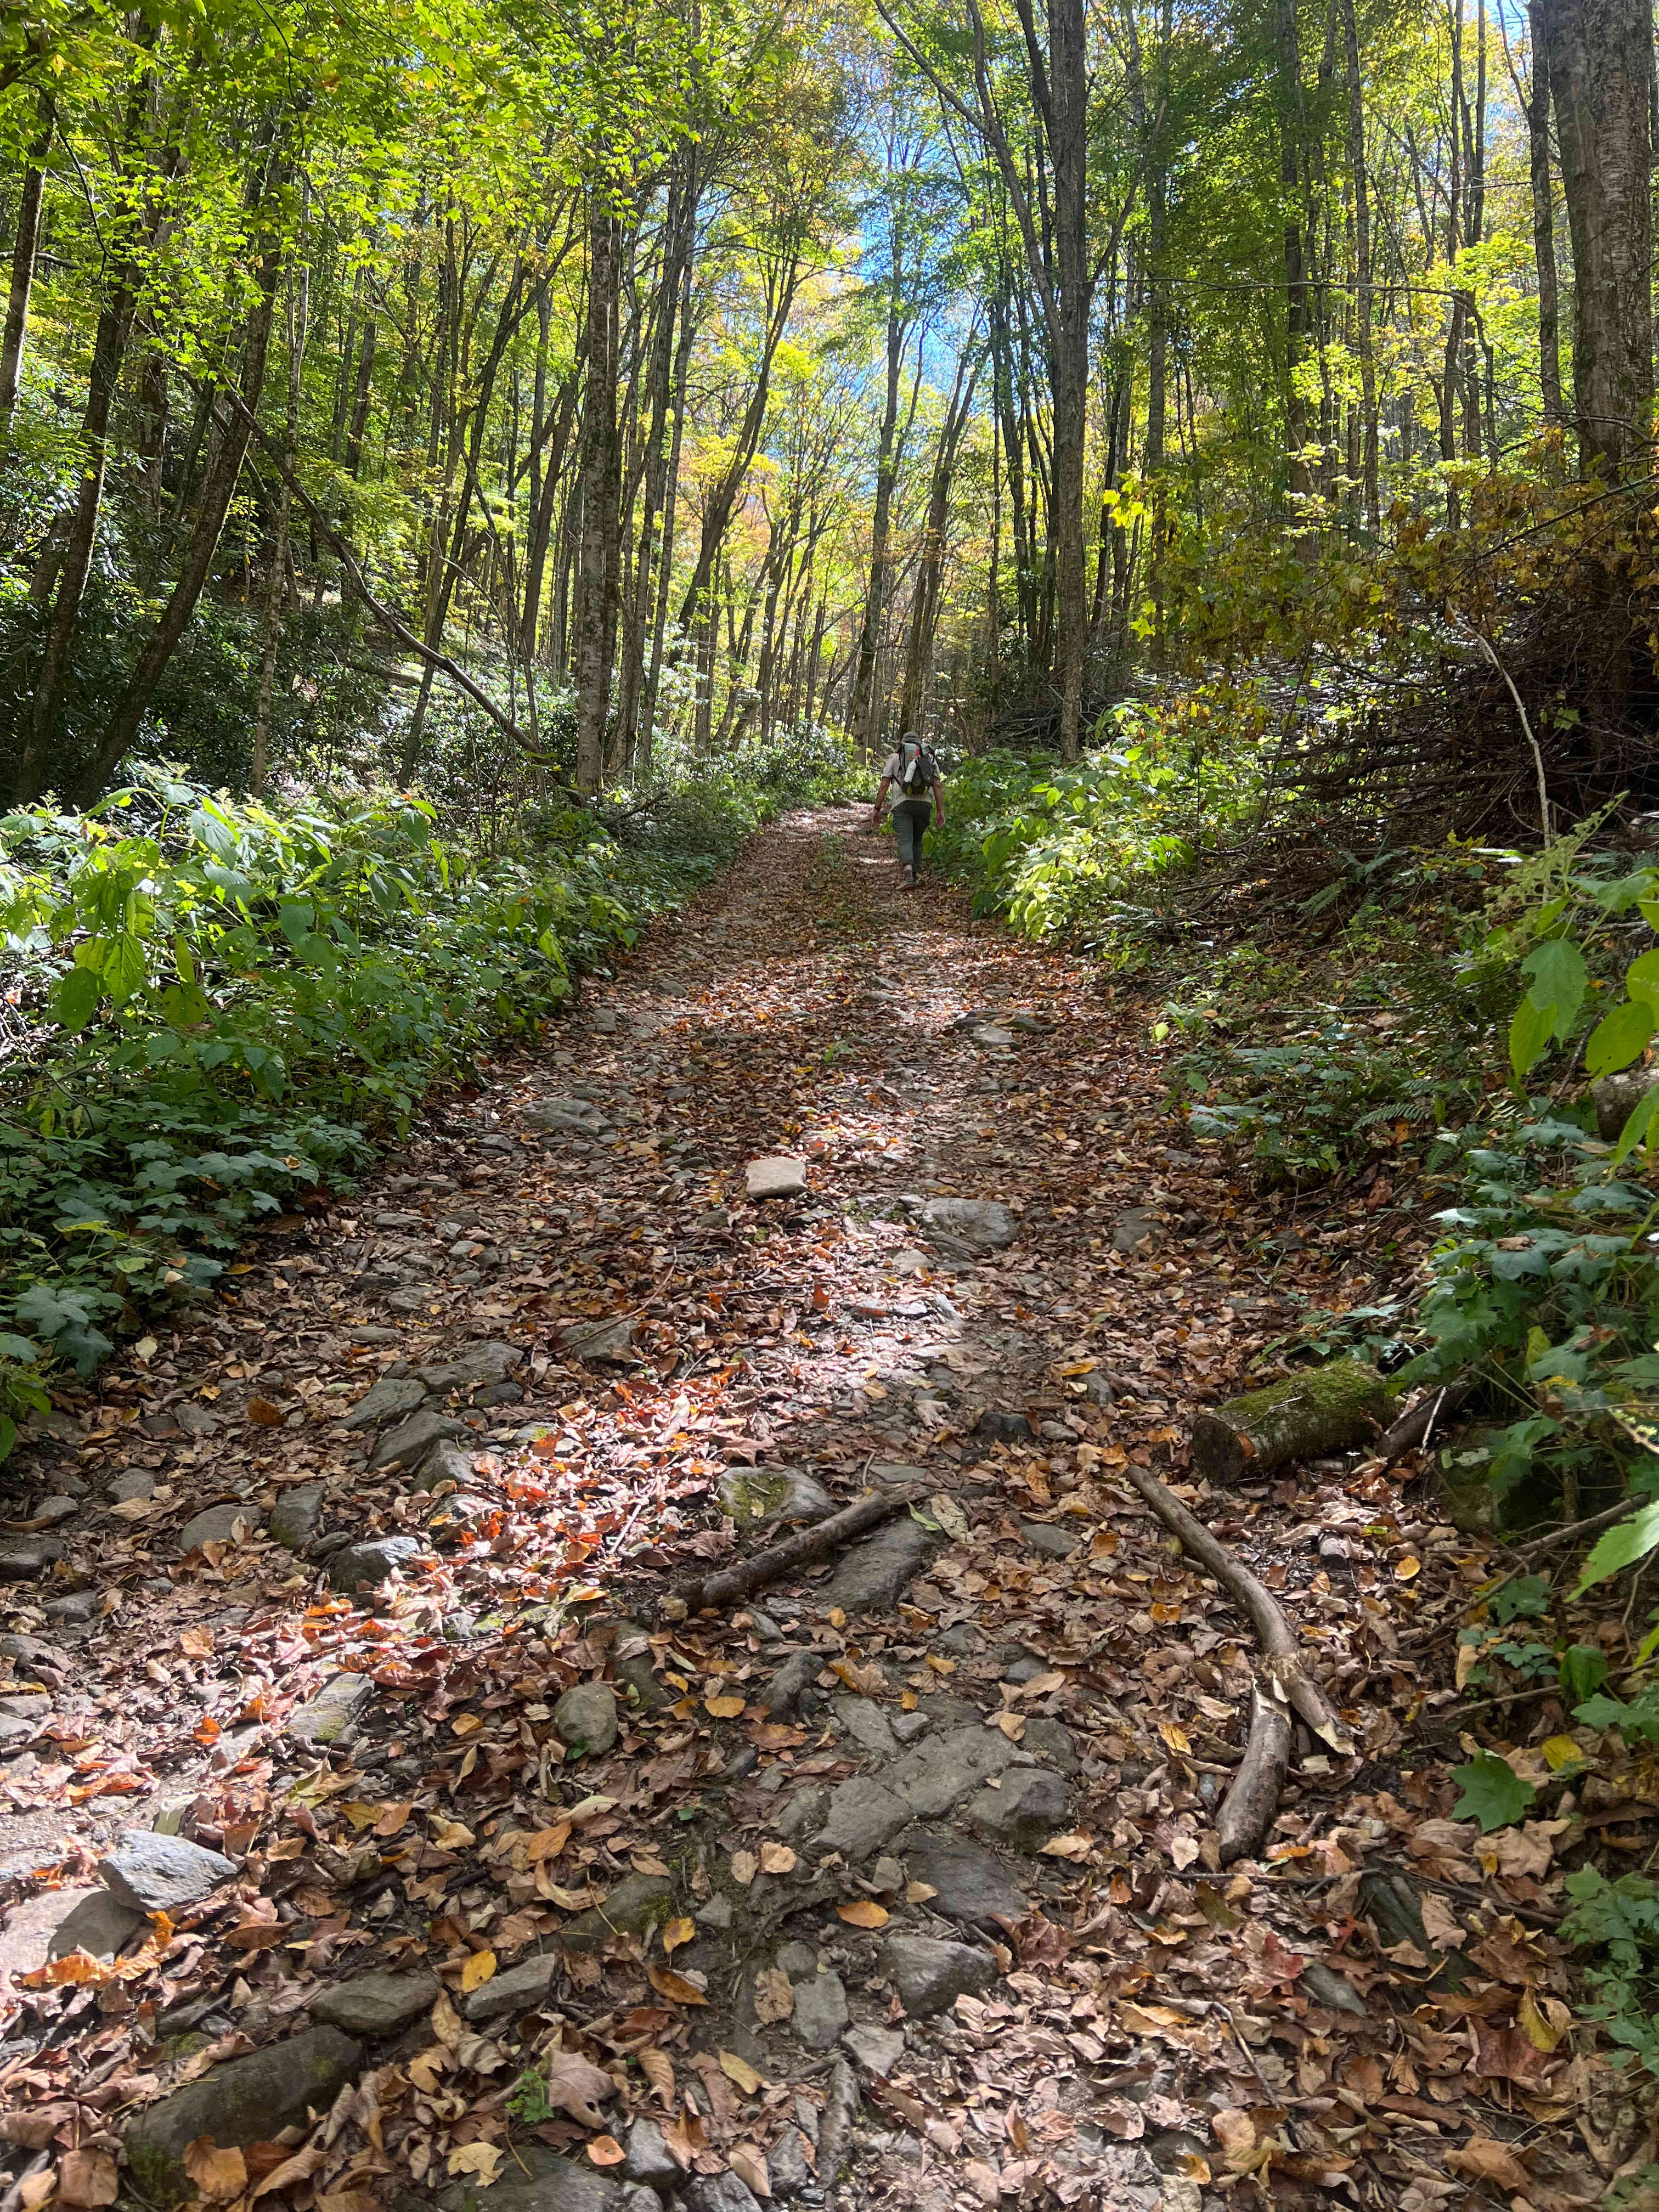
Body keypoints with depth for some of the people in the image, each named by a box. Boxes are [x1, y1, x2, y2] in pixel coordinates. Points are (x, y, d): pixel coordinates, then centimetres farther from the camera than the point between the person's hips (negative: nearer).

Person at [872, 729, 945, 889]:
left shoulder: (895, 758, 14)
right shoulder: (930, 758, 19)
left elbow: (884, 786, 5)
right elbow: (938, 786, 9)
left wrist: (878, 809, 6)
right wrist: (940, 812, 7)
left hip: (903, 804, -2)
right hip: (925, 804, 2)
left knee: (905, 841, -9)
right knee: (917, 841, 17)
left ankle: (908, 873, -30)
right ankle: (914, 875, 17)